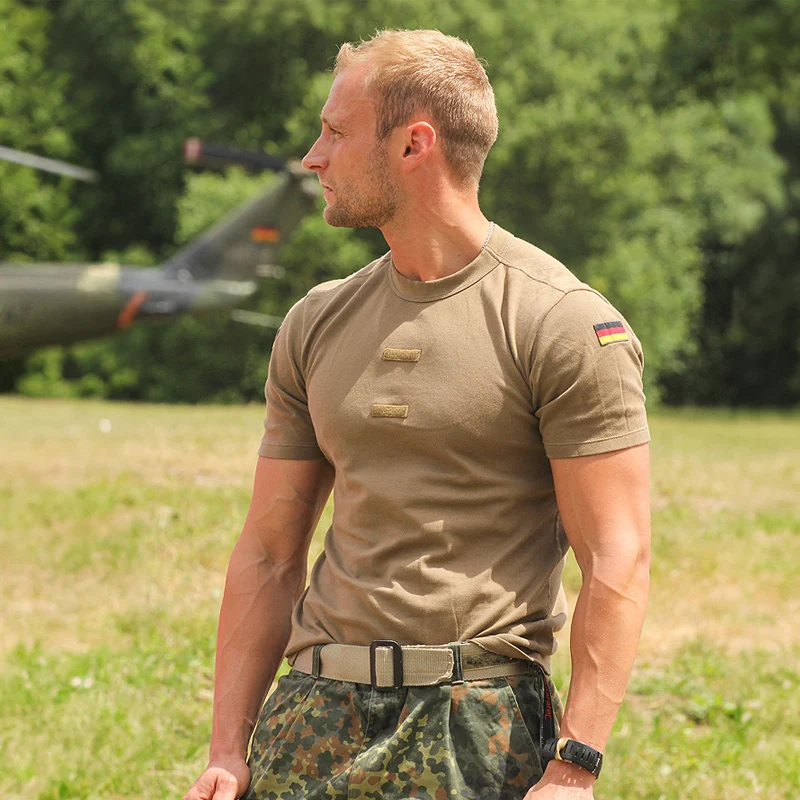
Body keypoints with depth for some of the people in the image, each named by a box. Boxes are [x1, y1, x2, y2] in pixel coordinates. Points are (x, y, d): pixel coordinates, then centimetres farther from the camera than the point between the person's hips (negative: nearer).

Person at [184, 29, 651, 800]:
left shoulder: (567, 324, -6)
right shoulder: (316, 325, 11)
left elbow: (616, 561, -9)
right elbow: (268, 553, 13)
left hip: (480, 730, -5)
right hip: (314, 718, 5)